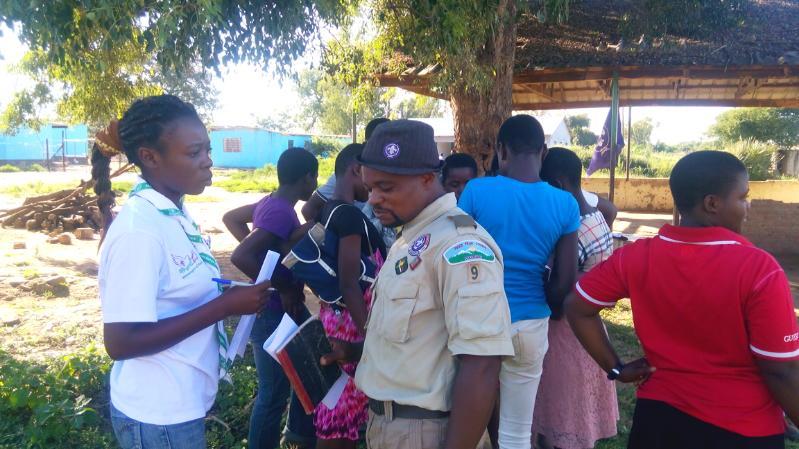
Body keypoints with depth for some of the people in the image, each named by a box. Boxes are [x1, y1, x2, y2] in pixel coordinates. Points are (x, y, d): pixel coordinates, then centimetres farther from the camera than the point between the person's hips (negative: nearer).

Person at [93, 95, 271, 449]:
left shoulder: (175, 214, 1)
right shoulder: (138, 230, -25)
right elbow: (120, 342, -25)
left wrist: (230, 295, -3)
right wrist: (225, 306, -25)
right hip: (157, 417, -8)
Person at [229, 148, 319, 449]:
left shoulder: (271, 203, 4)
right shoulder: (281, 212, -24)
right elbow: (239, 256, -33)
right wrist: (282, 289, -23)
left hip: (287, 309, 10)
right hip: (274, 314, -10)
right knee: (273, 395, 5)